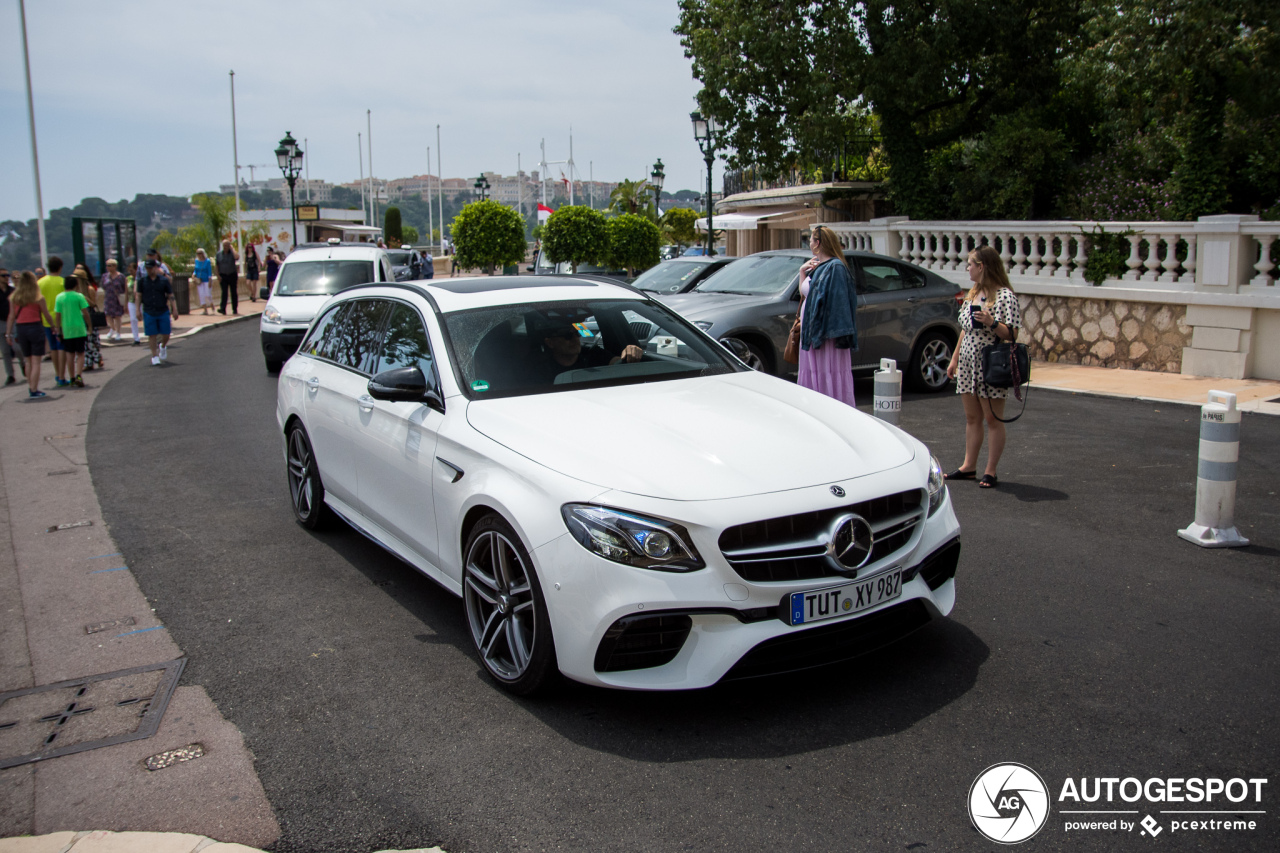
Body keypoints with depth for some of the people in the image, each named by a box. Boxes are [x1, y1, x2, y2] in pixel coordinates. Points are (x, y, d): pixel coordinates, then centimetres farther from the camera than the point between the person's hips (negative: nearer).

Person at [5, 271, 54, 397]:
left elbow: (12, 317, 5)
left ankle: (31, 388, 20)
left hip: (20, 329, 4)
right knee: (36, 362, -2)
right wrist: (53, 327, 15)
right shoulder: (38, 298, -5)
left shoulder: (14, 298, 4)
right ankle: (34, 390, -6)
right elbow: (47, 316, -1)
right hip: (36, 328, -4)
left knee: (28, 361, 15)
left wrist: (8, 334, 9)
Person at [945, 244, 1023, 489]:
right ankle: (969, 466, 20)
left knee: (992, 419, 0)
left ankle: (990, 471, 5)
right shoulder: (972, 294, 13)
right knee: (971, 417, 12)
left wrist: (992, 323, -28)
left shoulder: (1005, 295, -11)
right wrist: (954, 359, 18)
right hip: (968, 363, 8)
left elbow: (1012, 334, -13)